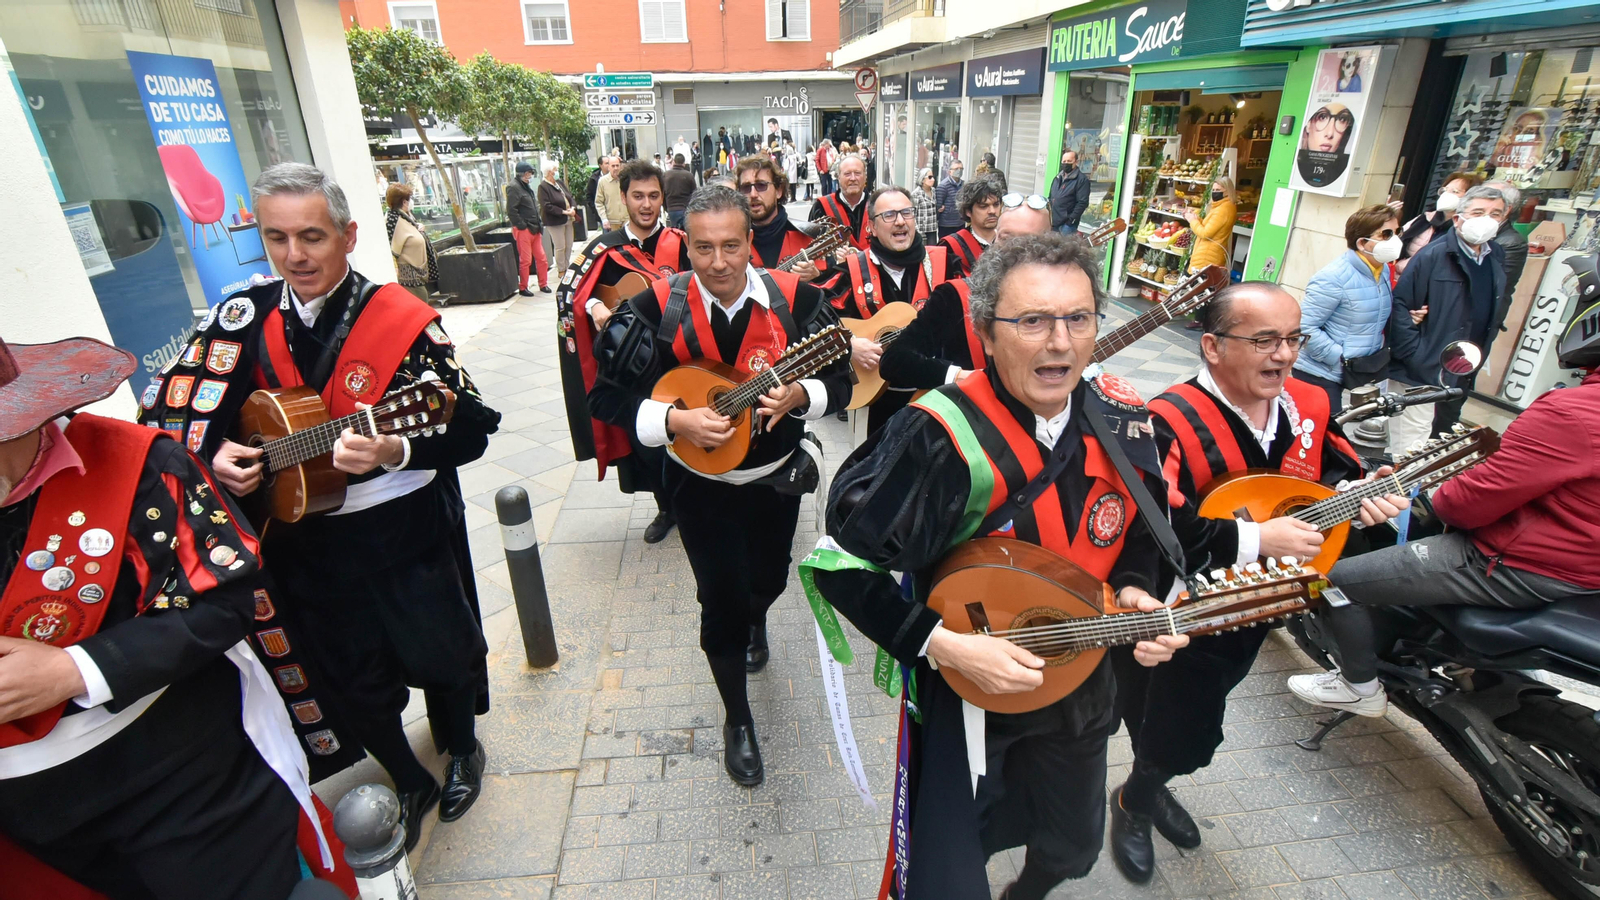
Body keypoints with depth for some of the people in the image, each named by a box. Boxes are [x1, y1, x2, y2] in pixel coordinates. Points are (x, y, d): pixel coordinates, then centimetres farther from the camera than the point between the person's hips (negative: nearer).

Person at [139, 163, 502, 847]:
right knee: (356, 681, 18)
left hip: (407, 532, -4)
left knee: (442, 657, 14)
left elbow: (472, 428, -20)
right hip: (304, 541, 4)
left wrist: (394, 450, -37)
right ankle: (410, 783, 43)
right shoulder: (244, 316, 1)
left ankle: (461, 751, 45)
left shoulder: (403, 321, -13)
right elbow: (169, 410, 8)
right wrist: (212, 456, -11)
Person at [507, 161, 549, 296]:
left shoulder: (526, 186, 19)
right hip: (523, 230, -9)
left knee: (541, 258, 9)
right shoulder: (514, 187, -11)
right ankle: (522, 288, 5)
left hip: (535, 229, 9)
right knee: (525, 260, -5)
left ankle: (543, 284, 20)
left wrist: (539, 223, 15)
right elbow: (511, 210, -18)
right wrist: (521, 225, -18)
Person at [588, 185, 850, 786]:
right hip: (701, 483, -2)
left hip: (777, 474, 2)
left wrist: (798, 395, -28)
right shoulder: (657, 309, -16)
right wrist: (675, 421, -28)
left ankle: (755, 621, 63)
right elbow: (608, 397, -12)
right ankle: (737, 720, 29)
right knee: (722, 600, 3)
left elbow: (839, 379, -7)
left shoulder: (794, 298, -13)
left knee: (768, 579, 22)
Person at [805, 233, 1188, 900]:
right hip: (962, 692, -5)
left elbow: (1142, 530, 9)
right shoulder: (941, 437, -29)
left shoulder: (1122, 422, -9)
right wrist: (943, 645, -29)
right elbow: (840, 564, -24)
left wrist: (1134, 590, -10)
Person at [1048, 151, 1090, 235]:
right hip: (1054, 221, 8)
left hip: (1067, 223, -8)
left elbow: (1082, 202, -14)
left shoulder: (1082, 179, -8)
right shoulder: (1058, 177, 16)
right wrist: (1048, 214, 13)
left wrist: (1072, 219, -19)